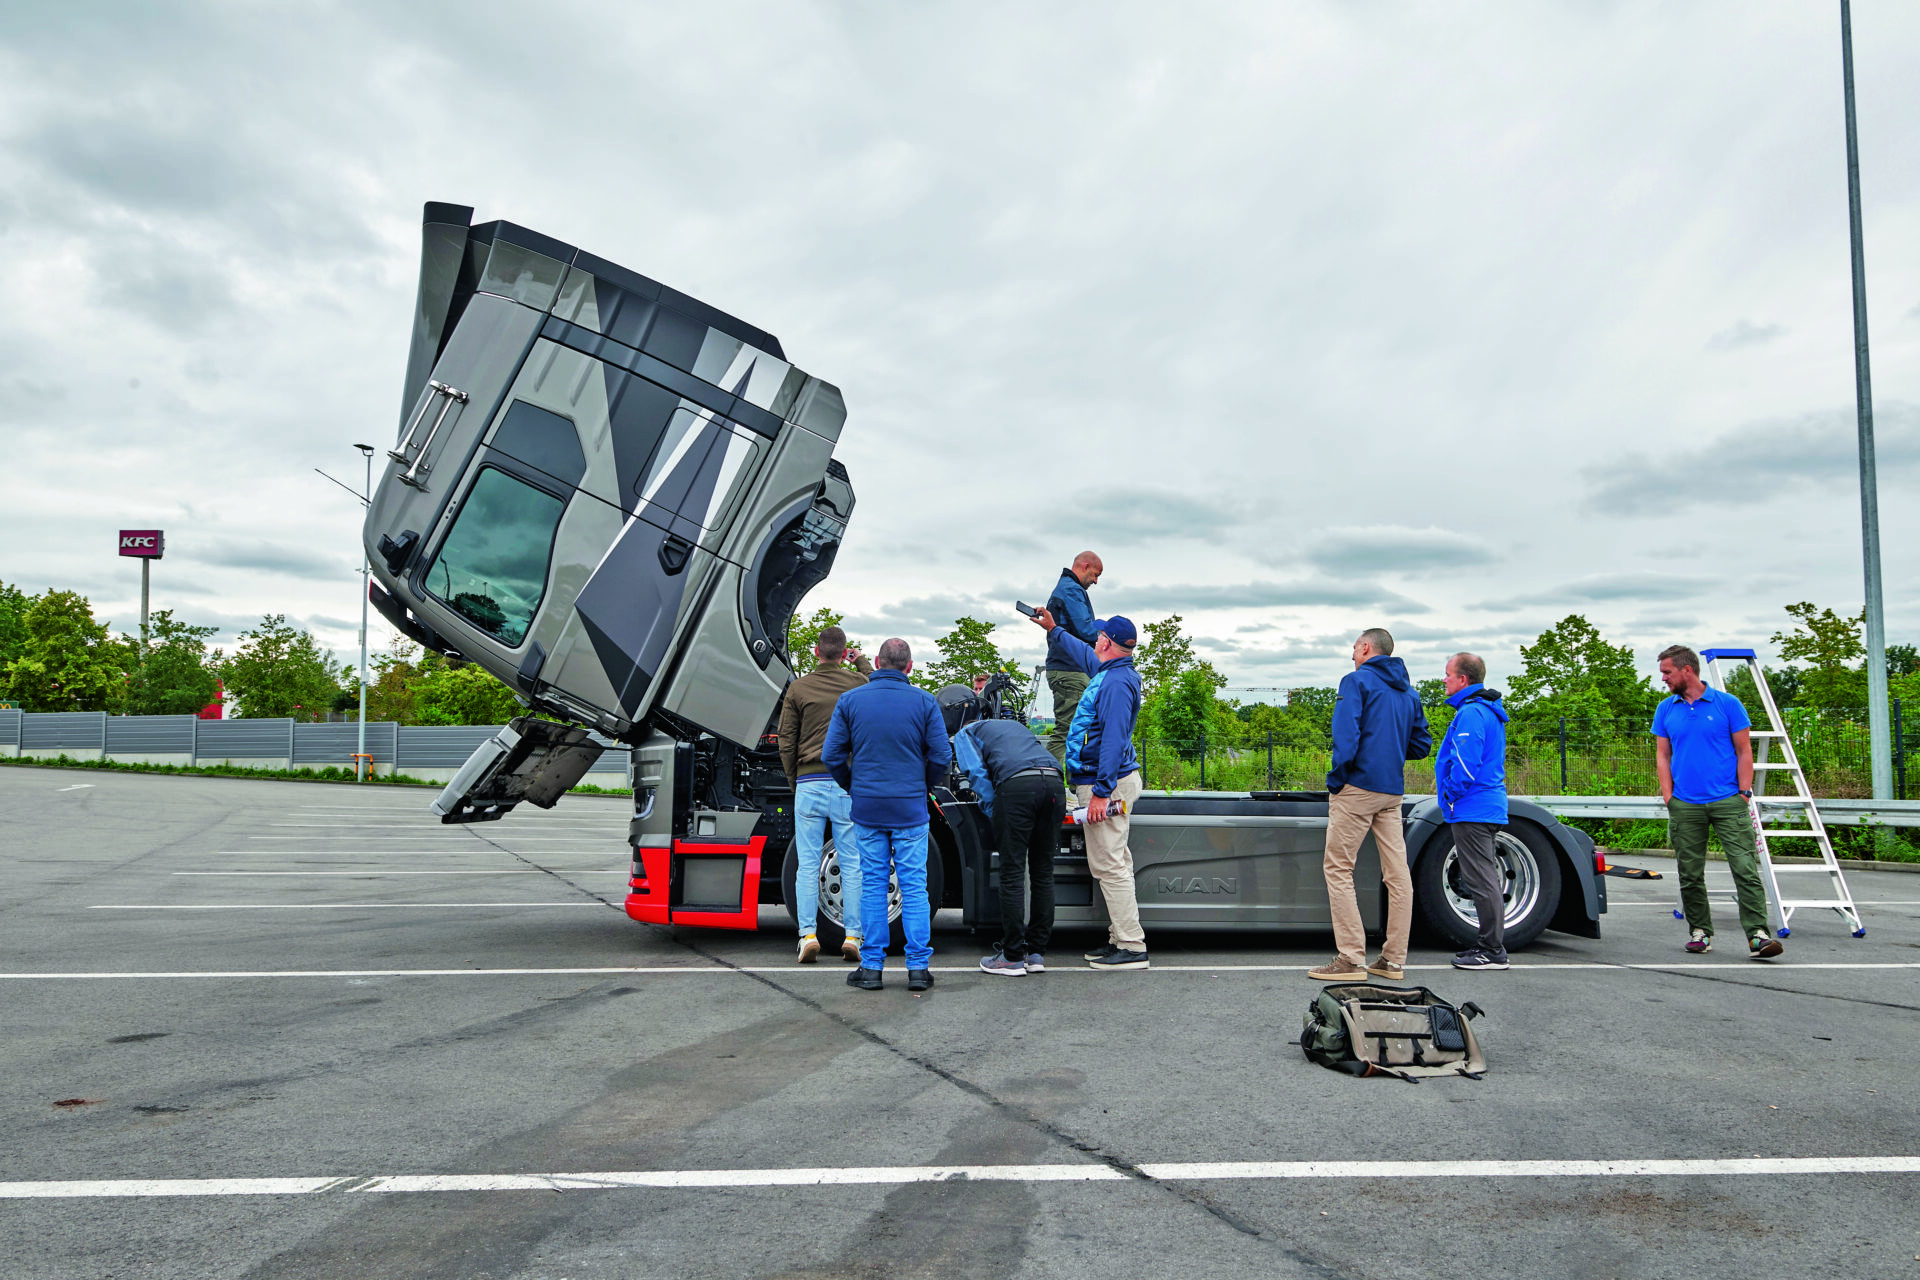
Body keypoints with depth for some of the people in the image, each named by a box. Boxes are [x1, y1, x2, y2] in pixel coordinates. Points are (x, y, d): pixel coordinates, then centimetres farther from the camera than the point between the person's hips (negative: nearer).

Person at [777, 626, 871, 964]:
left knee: (808, 863, 4)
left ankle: (808, 934, 0)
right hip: (848, 783, 0)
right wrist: (863, 663, 34)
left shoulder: (798, 688, 2)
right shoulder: (858, 683, 2)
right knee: (852, 863, 5)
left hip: (809, 782, 0)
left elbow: (786, 742, 4)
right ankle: (852, 935, 5)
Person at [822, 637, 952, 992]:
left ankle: (871, 966, 10)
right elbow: (942, 757, -3)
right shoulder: (924, 702, -3)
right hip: (911, 808, -1)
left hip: (867, 807, 1)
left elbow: (832, 755, 0)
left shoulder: (849, 700, 0)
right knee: (914, 886, 4)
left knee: (872, 885, 8)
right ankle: (918, 967, 5)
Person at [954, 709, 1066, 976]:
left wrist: (992, 811, 11)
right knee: (1043, 872, 10)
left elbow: (975, 771, 6)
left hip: (1016, 785, -5)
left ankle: (1012, 957, 3)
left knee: (1012, 874, 0)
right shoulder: (1015, 725, 40)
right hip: (1053, 782, 5)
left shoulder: (966, 733, 24)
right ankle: (1037, 953, 15)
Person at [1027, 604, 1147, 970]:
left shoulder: (1116, 682, -17)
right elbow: (1081, 652, 36)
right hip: (1113, 782, 11)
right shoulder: (1108, 672, 14)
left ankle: (1132, 947, -8)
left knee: (1109, 865, -10)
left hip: (1109, 784, -11)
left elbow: (1114, 740, -24)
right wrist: (1054, 630, 44)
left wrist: (1100, 792, -26)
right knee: (1114, 862, 13)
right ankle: (1120, 939, 19)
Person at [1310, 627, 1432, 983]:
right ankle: (1393, 960, 11)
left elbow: (1346, 736, -17)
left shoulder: (1357, 681, -6)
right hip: (1393, 793, 7)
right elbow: (1421, 744, 17)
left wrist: (1335, 779, -9)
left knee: (1338, 868, -3)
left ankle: (1352, 959, -6)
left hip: (1359, 786, -7)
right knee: (1397, 873, 6)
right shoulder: (1409, 692, 17)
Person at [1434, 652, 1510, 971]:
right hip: (1488, 806, 11)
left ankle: (1493, 951, -3)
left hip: (1472, 810, -11)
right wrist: (1451, 791, 19)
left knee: (1481, 880, -7)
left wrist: (1451, 795, -9)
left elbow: (1466, 764, -22)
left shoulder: (1471, 713, -15)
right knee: (1486, 878, 14)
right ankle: (1490, 945, 20)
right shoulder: (1489, 711, 18)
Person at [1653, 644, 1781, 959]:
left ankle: (1757, 934, -10)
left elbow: (1744, 752, 3)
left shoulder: (1728, 704, 1)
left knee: (1746, 868, -10)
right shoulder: (1665, 709, 10)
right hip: (1684, 806, 3)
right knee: (1690, 874, 6)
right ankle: (1700, 931, 18)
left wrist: (1744, 793, -5)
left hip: (1728, 801, -3)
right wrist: (1668, 795, 2)